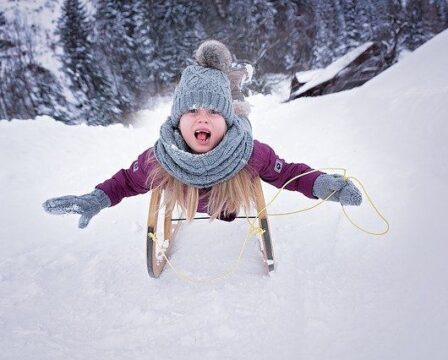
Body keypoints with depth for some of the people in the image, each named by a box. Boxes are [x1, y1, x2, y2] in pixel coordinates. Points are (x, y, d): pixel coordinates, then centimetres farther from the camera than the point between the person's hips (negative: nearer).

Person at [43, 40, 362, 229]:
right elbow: (129, 180, -23)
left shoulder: (252, 154, -45)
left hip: (234, 207, -1)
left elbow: (288, 173, -30)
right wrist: (96, 200, -39)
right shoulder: (159, 159, -41)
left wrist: (321, 184, -49)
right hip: (188, 208, 1)